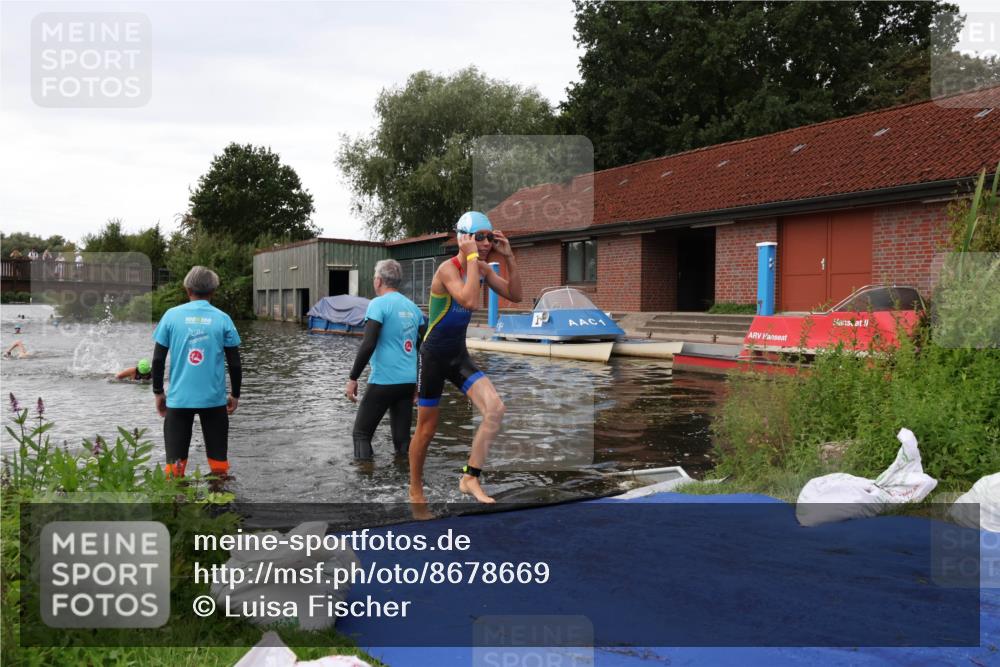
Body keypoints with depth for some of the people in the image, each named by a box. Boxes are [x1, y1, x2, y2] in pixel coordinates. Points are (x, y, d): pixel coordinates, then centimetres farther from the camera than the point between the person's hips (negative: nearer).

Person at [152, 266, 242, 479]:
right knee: (218, 458, 11)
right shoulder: (222, 319, -2)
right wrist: (235, 395, 12)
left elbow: (158, 360, 0)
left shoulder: (171, 315, -1)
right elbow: (234, 363, 0)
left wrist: (158, 393, 12)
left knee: (175, 459, 8)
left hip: (178, 398, 0)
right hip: (214, 398, 0)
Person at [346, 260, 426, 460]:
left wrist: (353, 378, -10)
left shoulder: (379, 304, -9)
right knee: (402, 438, 12)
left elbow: (368, 345, -17)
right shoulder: (412, 307, 11)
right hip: (409, 382, 6)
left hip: (383, 381, -6)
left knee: (362, 433, 6)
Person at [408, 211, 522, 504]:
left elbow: (514, 295, 2)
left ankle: (470, 478, -2)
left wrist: (509, 257, -8)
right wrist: (472, 257, -30)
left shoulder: (482, 269, 2)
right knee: (426, 429, 5)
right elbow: (470, 301, -36)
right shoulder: (447, 270, -21)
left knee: (495, 408, -14)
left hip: (459, 355, 6)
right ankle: (415, 491, 26)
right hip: (433, 356, -6)